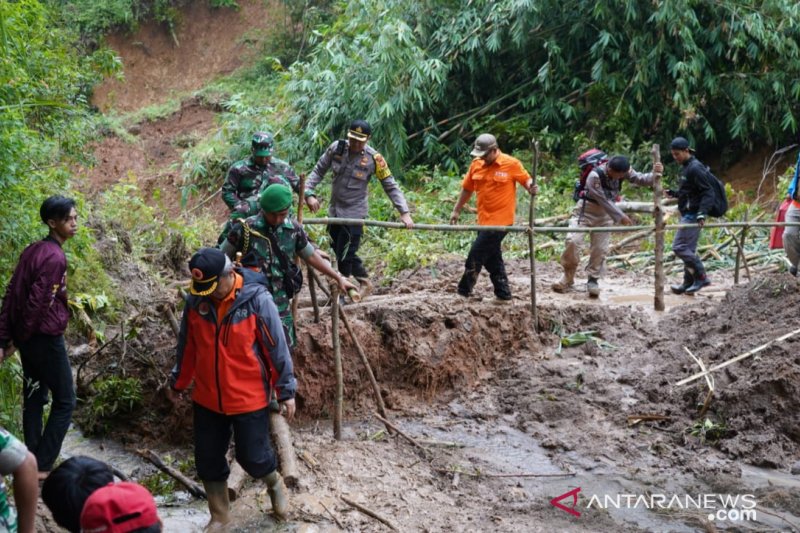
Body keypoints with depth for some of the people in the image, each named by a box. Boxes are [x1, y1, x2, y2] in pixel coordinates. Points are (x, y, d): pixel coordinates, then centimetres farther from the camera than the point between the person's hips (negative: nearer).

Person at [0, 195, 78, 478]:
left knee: (34, 397, 15)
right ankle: (42, 466, 0)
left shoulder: (32, 250, 8)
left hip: (28, 337, 8)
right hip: (47, 338, -8)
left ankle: (32, 461, 19)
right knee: (65, 401, 2)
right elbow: (37, 301, -22)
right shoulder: (55, 257, -19)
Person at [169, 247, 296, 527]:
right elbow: (187, 346, 8)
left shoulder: (257, 300, -19)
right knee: (208, 461, 10)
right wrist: (177, 382, 16)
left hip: (249, 398, -4)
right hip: (207, 399, 4)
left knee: (252, 456, 4)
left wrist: (286, 390, -6)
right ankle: (219, 517, 31)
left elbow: (276, 348, -11)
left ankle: (275, 484, 39)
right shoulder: (196, 300, -7)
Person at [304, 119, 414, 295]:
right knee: (344, 252, 15)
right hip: (335, 211, 5)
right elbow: (319, 170, 3)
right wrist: (309, 193, -10)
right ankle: (365, 282, 34)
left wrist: (405, 212, -16)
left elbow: (391, 187, -9)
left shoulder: (374, 159, -14)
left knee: (344, 255, -4)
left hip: (354, 213, -5)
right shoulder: (336, 148, -7)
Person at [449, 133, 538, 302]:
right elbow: (467, 189, 15)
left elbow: (526, 179, 0)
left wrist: (531, 188, -24)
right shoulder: (476, 164, 6)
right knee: (493, 258, 12)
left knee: (476, 256, -7)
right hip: (484, 220, 6)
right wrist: (456, 210, 19)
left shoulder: (512, 164, -9)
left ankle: (463, 293, 3)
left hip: (500, 220, -6)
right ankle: (503, 294, 22)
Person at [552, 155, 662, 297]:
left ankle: (593, 280, 12)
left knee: (600, 248, -2)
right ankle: (568, 277, 0)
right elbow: (603, 201, -24)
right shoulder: (594, 176, -30)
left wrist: (655, 173, -28)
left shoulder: (622, 171, -13)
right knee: (573, 241, -17)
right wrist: (620, 216, -20)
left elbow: (641, 179, -9)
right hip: (586, 209, -4)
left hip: (606, 213, 4)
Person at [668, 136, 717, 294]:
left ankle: (701, 277, -7)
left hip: (692, 215, -10)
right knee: (689, 249, 12)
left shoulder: (695, 168, -15)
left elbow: (708, 192, -19)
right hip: (688, 215, 10)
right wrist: (674, 193, 12)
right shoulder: (686, 167, 15)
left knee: (679, 246, -11)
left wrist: (702, 213, -29)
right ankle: (689, 284, 17)